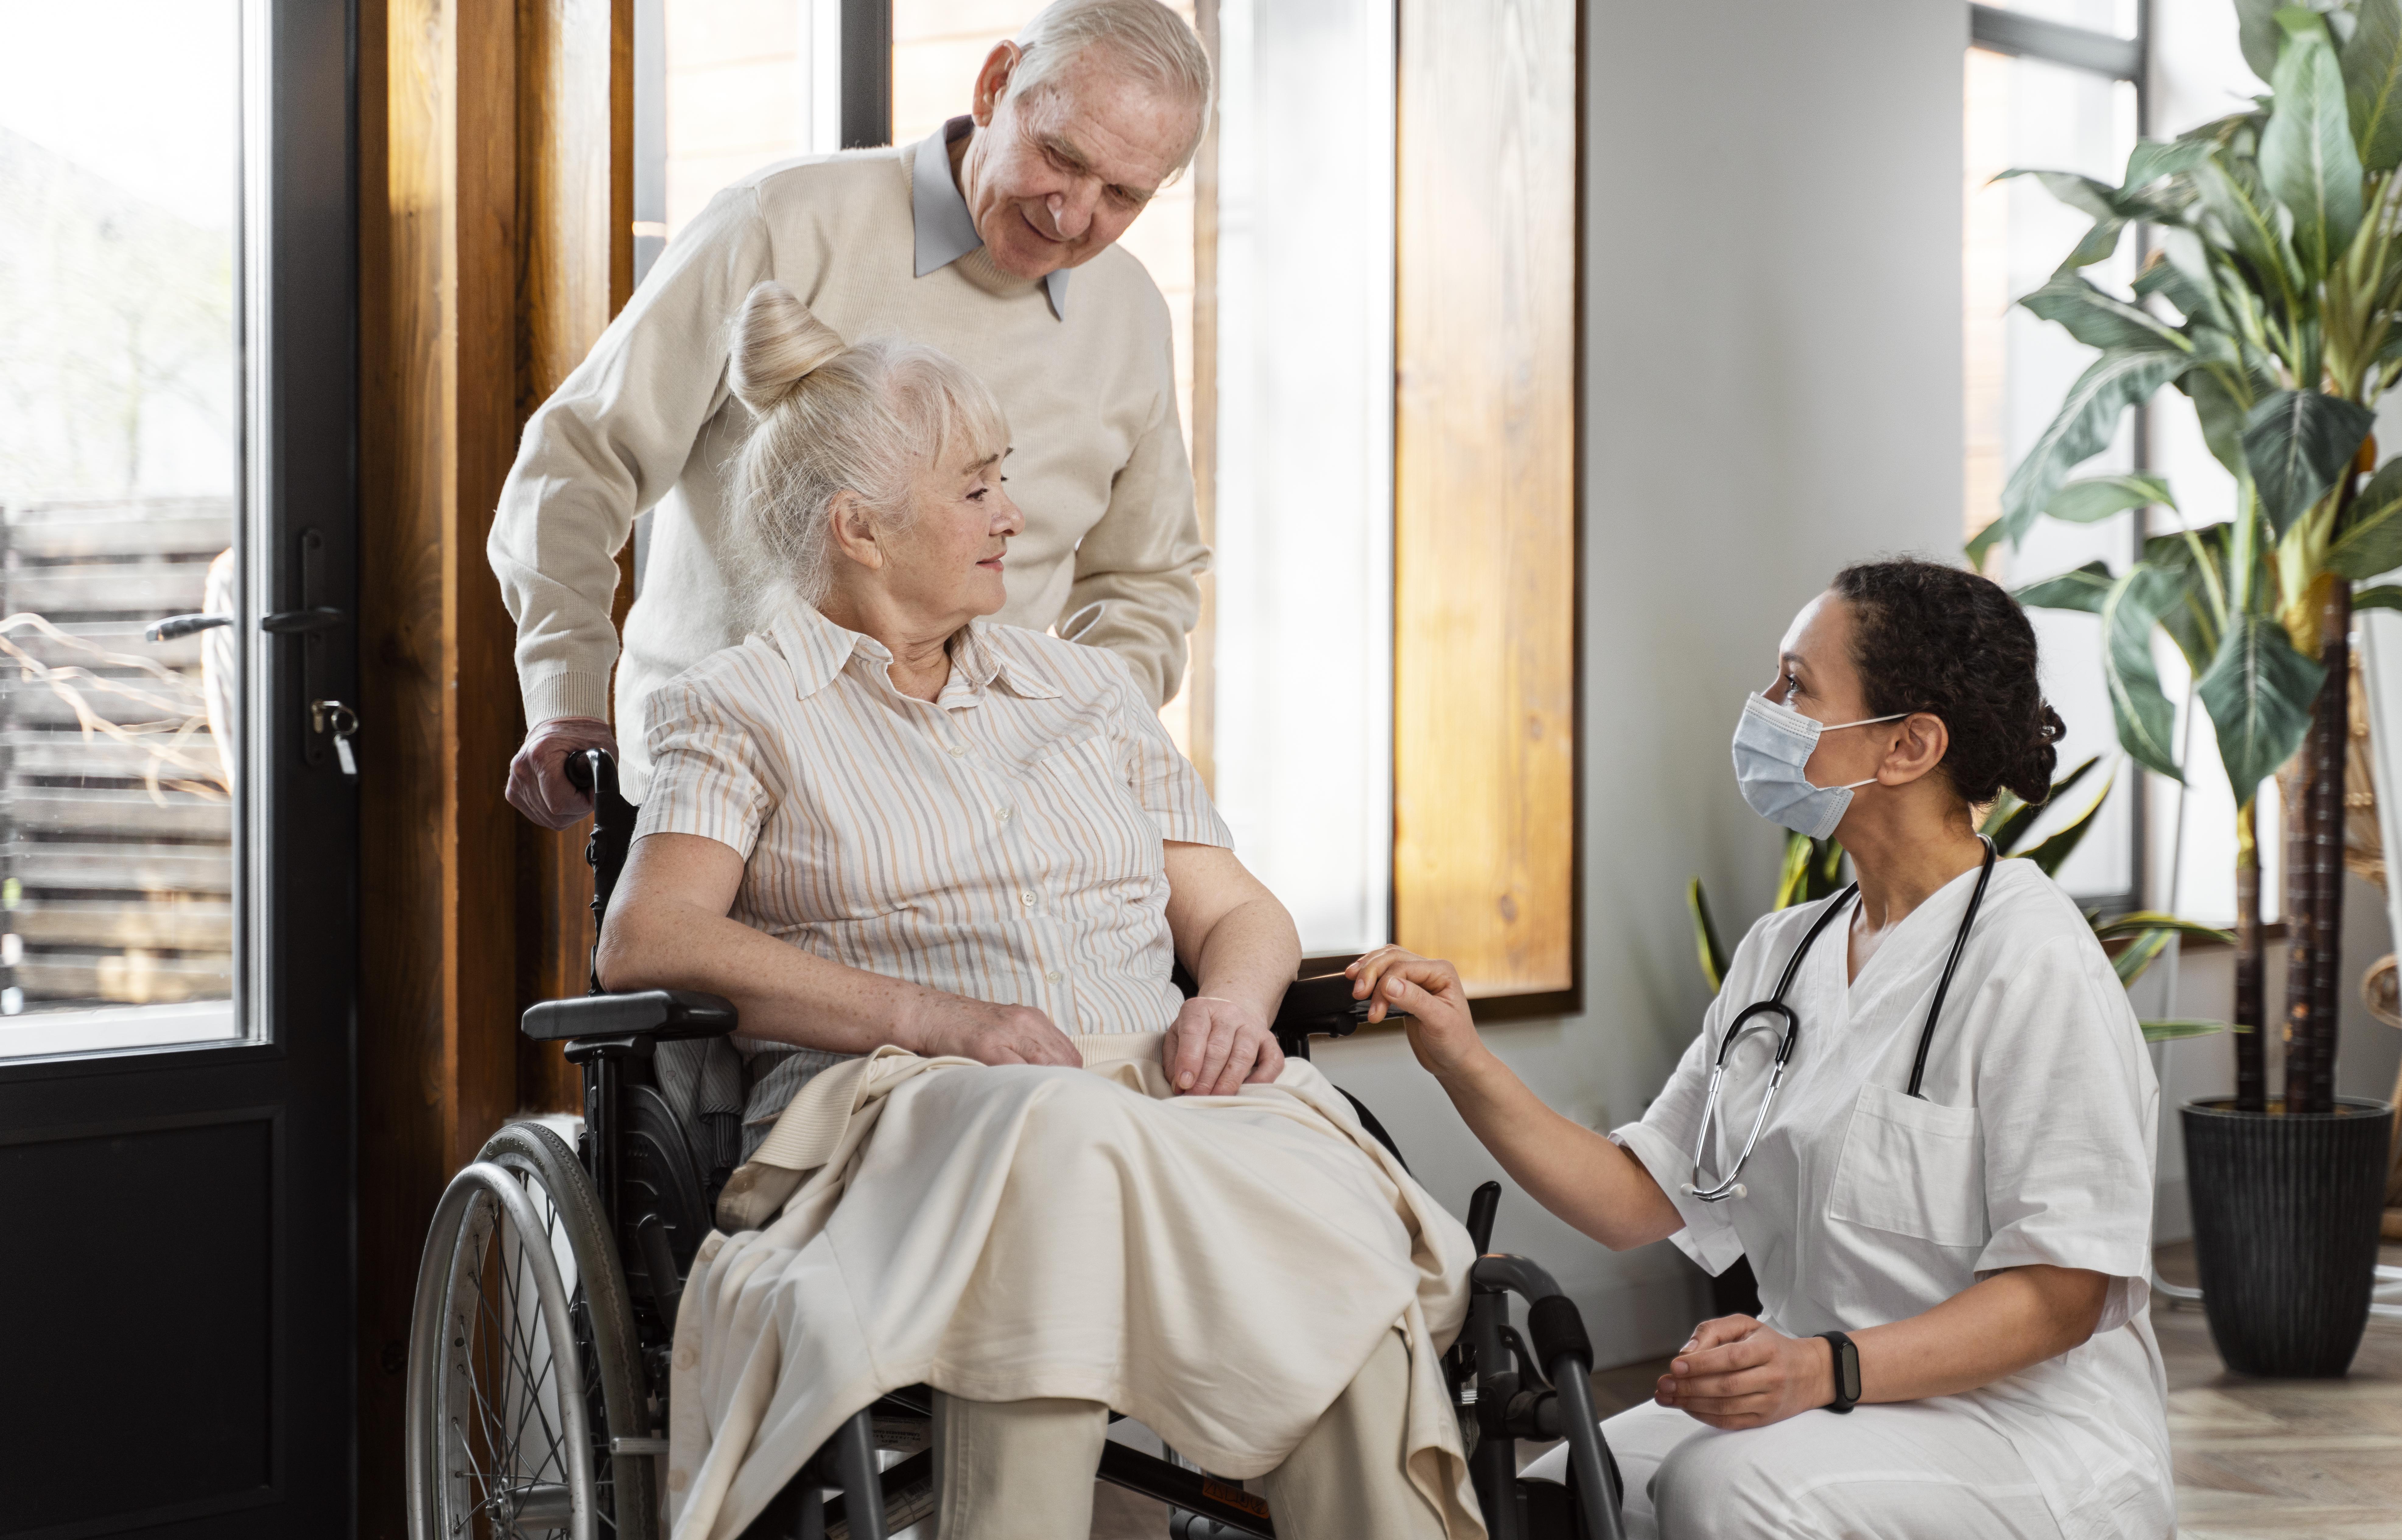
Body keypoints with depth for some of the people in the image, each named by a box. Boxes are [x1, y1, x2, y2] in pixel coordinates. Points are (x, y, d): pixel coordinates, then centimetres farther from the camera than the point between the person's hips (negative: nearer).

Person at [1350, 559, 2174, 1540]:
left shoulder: (2032, 961, -13)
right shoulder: (1782, 954, 12)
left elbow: (2060, 1292, -16)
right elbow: (1639, 1200, 9)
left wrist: (1826, 1369, -30)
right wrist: (1465, 1066, -4)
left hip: (2018, 1432, -7)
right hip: (1832, 1418, 7)